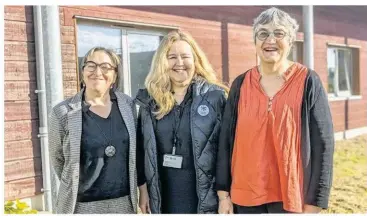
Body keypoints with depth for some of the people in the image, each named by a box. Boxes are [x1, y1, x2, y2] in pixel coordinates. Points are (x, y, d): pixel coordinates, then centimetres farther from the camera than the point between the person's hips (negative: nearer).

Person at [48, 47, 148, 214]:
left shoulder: (128, 105, 0)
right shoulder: (63, 112, -10)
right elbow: (58, 160, 2)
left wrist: (143, 189, 9)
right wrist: (75, 187, 10)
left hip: (124, 201, 3)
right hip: (82, 205, -2)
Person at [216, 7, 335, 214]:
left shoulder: (308, 82, -5)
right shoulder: (241, 84, 3)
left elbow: (323, 143, -6)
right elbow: (227, 140, 5)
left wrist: (314, 203, -8)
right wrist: (223, 193, 2)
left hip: (291, 197, -2)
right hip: (245, 197, 3)